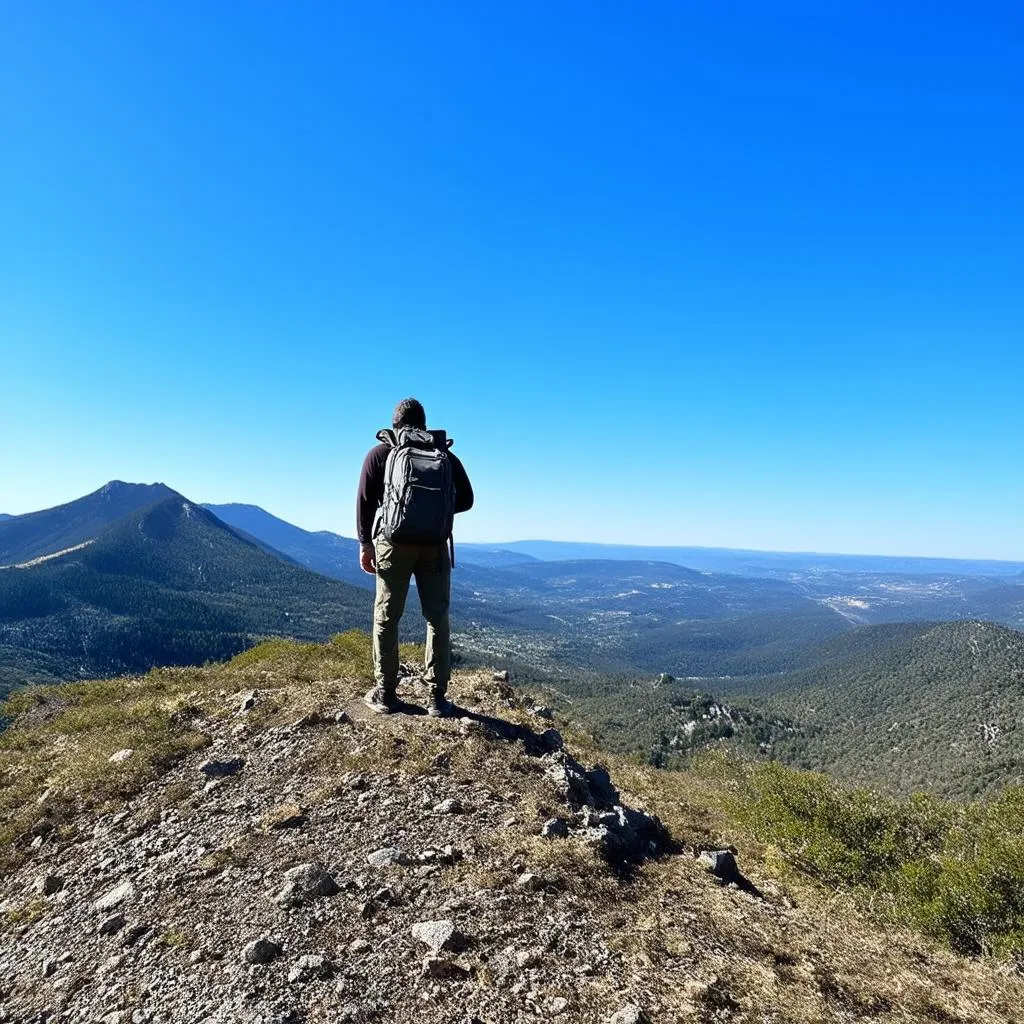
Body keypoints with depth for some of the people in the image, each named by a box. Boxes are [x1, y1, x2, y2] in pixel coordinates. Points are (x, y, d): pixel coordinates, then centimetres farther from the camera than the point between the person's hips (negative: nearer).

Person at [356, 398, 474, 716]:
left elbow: (365, 500, -2)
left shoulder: (380, 453, 7)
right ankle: (438, 697, 7)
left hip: (393, 543, -1)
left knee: (386, 619, 9)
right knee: (437, 619, 7)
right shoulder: (446, 455, 10)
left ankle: (384, 695, 13)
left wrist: (365, 543, 0)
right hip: (435, 546, 1)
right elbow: (466, 499, 11)